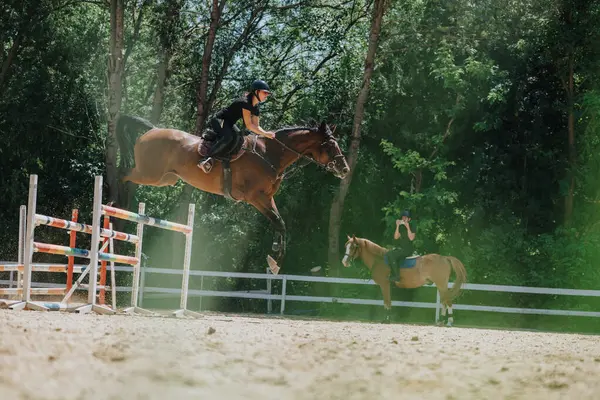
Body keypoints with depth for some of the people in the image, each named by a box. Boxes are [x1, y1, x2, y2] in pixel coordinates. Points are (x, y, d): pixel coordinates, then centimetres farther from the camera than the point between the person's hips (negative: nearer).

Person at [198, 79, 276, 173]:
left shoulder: (256, 108, 3)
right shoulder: (245, 102, -25)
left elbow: (256, 126, 4)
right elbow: (249, 125, -29)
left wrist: (266, 133, -13)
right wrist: (265, 134, -29)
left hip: (229, 123, 10)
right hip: (218, 120, -10)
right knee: (228, 137, -33)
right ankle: (205, 158, -30)